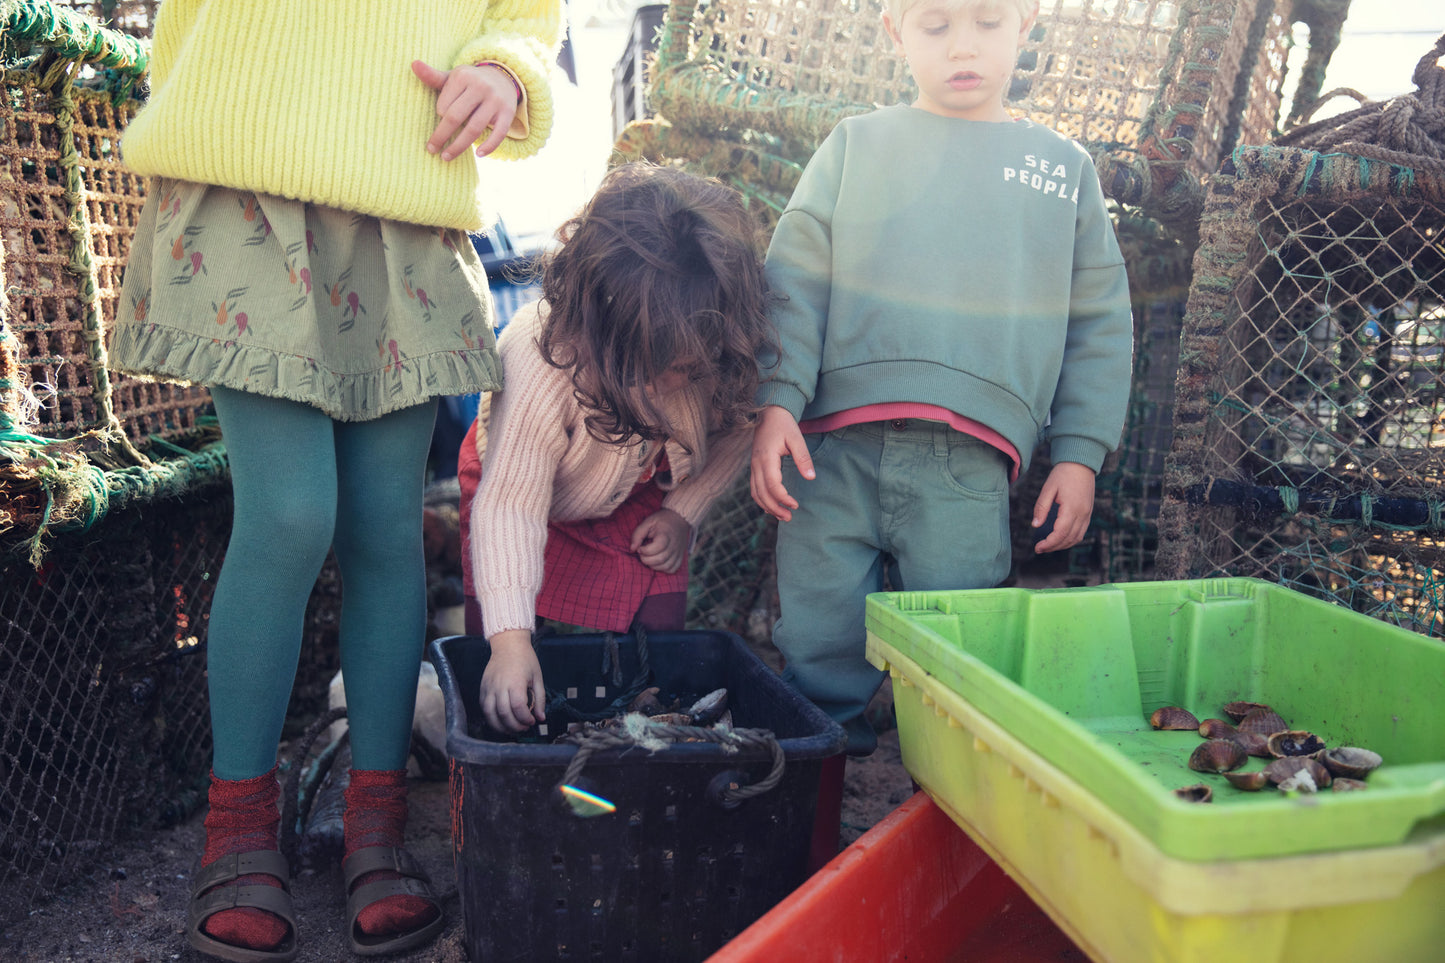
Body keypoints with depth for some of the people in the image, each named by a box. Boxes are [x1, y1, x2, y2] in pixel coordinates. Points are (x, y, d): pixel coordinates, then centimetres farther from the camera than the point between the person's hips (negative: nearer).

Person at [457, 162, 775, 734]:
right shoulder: (540, 353, -41)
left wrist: (683, 513, -12)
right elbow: (509, 501, -41)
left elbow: (736, 431, -4)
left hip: (642, 499, 3)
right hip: (518, 476, -2)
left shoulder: (723, 352, -28)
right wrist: (510, 638, -48)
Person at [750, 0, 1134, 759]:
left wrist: (1079, 455, 8)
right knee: (819, 654, 4)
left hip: (969, 471, 1)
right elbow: (795, 282, 7)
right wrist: (777, 402, -6)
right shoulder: (856, 145, 13)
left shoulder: (1065, 168, 17)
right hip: (836, 449, 0)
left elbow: (1100, 325, 16)